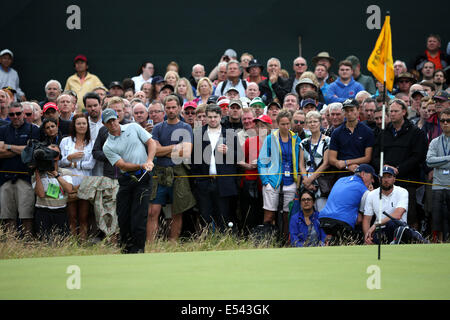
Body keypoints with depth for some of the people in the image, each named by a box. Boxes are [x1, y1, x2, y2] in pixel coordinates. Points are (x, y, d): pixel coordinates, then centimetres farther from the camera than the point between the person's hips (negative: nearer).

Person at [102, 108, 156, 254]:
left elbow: (151, 143, 5)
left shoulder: (133, 127, 7)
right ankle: (126, 246, 18)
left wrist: (149, 161, -12)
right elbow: (122, 165, -6)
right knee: (122, 215, 1)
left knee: (138, 215, -9)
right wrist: (141, 166, -19)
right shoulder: (108, 146, 4)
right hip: (126, 180, 2)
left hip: (143, 177, -2)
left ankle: (137, 249, -5)